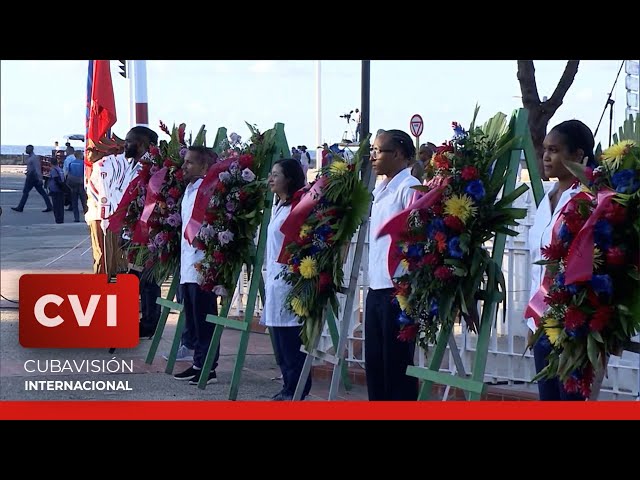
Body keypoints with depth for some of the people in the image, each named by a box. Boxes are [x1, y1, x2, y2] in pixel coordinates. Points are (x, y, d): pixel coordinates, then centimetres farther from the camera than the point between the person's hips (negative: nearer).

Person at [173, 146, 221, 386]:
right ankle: (198, 364, 22)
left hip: (201, 266, -9)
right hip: (187, 265, 9)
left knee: (204, 319, -3)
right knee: (191, 319, 14)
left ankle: (208, 368, 2)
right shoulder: (189, 190, 16)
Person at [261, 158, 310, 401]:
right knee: (280, 344, 13)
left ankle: (296, 390, 1)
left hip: (288, 281, -10)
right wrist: (269, 277, 18)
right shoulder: (278, 206, 16)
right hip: (274, 280, 10)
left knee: (291, 343, -5)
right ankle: (288, 388, 19)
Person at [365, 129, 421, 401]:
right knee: (374, 362, 13)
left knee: (397, 364, -2)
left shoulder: (409, 188, -11)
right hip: (376, 289, 9)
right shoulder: (381, 190, 15)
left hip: (397, 290, -8)